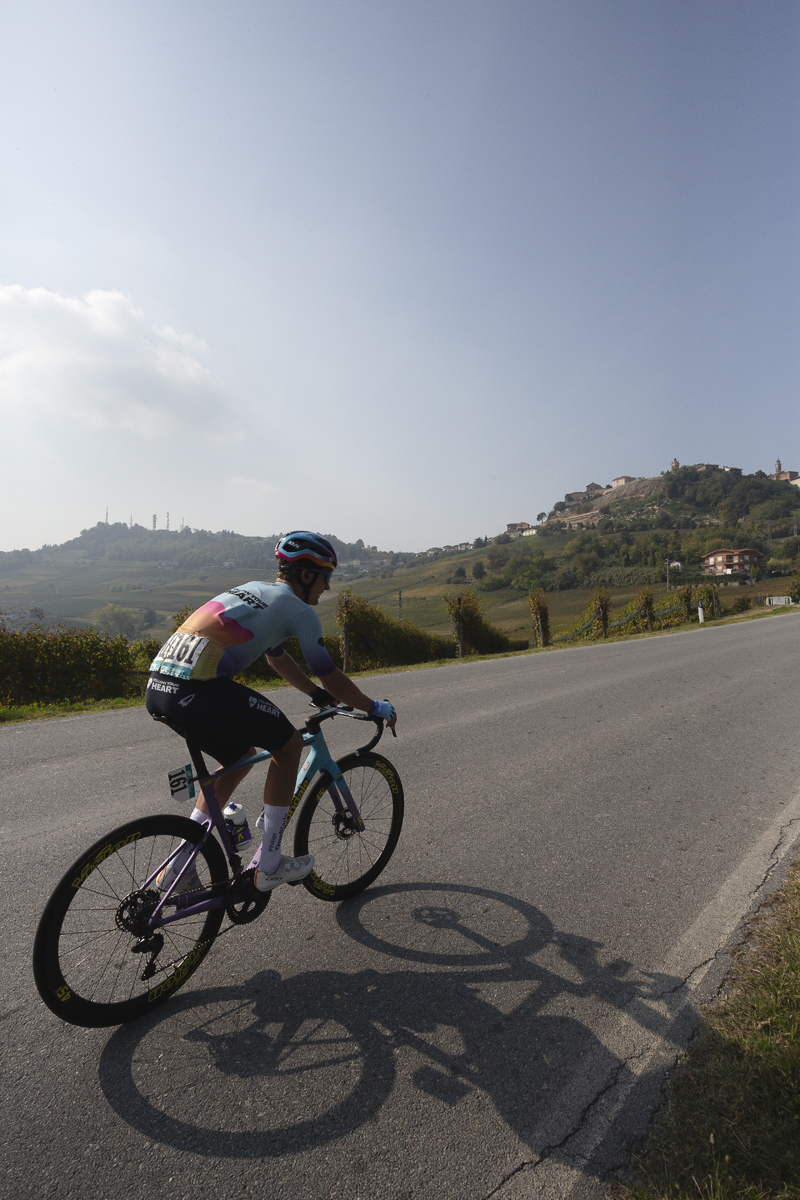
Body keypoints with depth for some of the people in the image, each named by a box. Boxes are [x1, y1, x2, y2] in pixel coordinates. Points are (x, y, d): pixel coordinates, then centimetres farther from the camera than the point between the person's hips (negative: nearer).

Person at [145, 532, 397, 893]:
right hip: (198, 689, -9)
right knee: (288, 743, 9)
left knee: (242, 756, 25)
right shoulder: (299, 609, 2)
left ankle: (178, 867, 29)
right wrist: (375, 708, 22)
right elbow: (330, 677, 7)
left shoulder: (255, 590, 28)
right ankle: (269, 864, 16)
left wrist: (319, 695, 47)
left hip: (157, 689, 9)